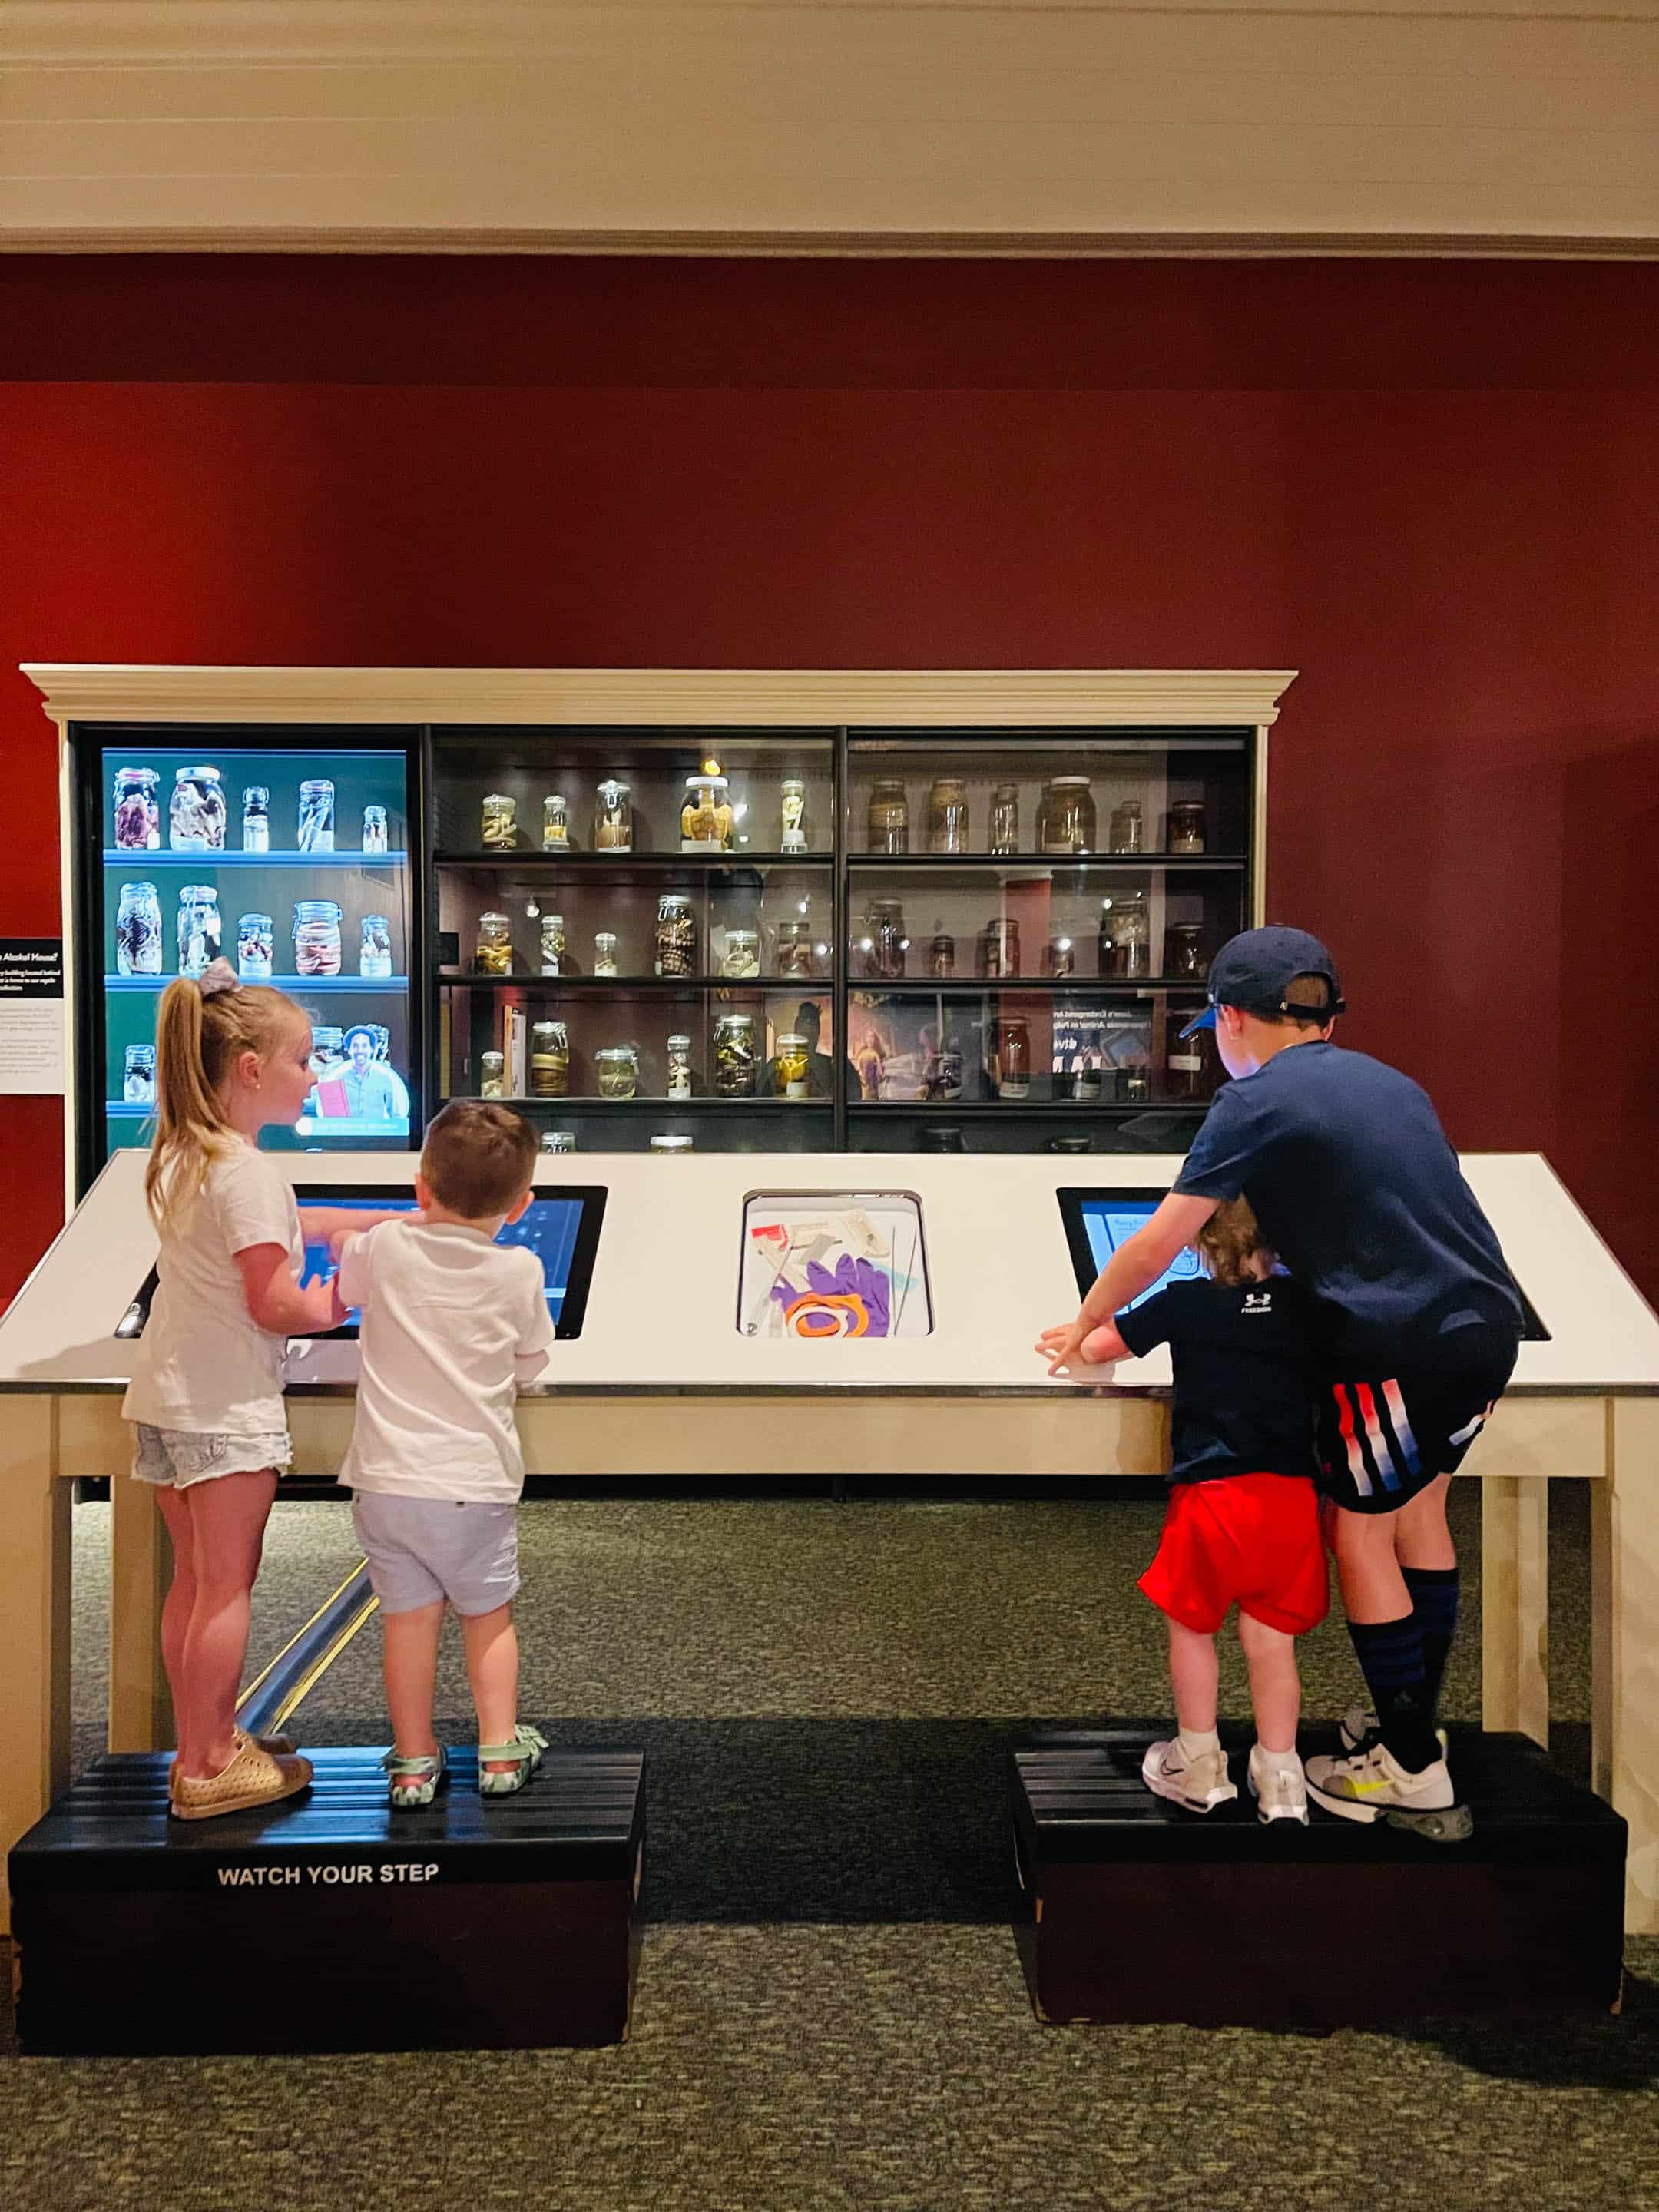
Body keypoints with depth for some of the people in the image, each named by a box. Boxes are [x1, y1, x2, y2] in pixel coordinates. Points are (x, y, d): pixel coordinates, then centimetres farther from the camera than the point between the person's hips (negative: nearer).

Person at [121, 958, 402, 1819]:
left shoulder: (179, 1156, 10)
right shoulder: (249, 1173, -19)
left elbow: (275, 1227, 22)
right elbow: (273, 1304, -21)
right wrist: (344, 1308, -3)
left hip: (162, 1397, 9)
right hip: (225, 1406, -9)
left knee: (193, 1578, 16)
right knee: (226, 1587, 2)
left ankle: (205, 1745, 27)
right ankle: (208, 1770, 12)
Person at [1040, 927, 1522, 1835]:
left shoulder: (1257, 1100, -6)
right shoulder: (1387, 1081, 17)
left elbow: (1155, 1247, -5)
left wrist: (1081, 1328, 8)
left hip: (1404, 1343, -8)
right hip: (1488, 1321, 8)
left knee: (1360, 1532, 6)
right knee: (1418, 1506, 21)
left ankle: (1416, 1776, 15)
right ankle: (1413, 1726, 35)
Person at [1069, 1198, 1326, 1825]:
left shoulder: (1184, 1304, -2)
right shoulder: (1304, 1304, 4)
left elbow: (1096, 1347, 6)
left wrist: (1080, 1339, 26)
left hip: (1211, 1494, -3)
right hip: (1290, 1495, 3)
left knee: (1191, 1625, 15)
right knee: (1271, 1637, 12)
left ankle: (1199, 1766, 26)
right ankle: (1279, 1780, 19)